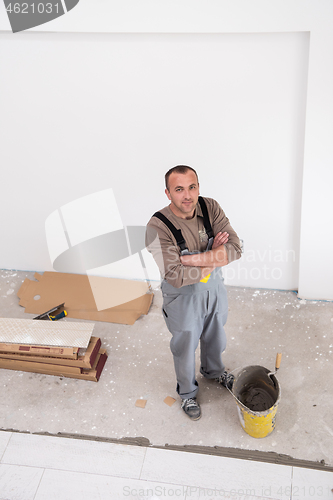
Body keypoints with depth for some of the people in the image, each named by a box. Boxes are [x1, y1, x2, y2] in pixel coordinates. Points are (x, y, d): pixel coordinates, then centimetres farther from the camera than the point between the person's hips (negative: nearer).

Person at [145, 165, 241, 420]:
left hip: (214, 289, 4)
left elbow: (235, 248, -23)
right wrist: (214, 257, -25)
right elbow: (176, 277, -33)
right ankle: (187, 392, 47)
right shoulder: (158, 227, -29)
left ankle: (213, 370, 61)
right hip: (183, 297, -4)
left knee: (215, 337, 29)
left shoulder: (211, 208, -16)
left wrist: (193, 258, -33)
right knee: (185, 347, 18)